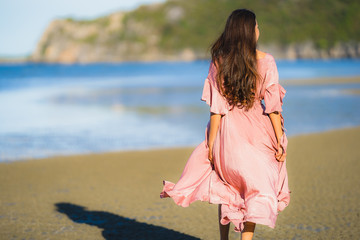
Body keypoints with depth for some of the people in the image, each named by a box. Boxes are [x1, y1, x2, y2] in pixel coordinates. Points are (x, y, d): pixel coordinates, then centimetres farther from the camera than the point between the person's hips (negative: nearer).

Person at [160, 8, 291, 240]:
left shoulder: (219, 61, -6)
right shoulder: (265, 61, -7)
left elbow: (217, 108, -6)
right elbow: (272, 105, -8)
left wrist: (211, 143, 0)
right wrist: (280, 140, -2)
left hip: (228, 131, 2)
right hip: (256, 132, -1)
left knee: (227, 187, 20)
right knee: (256, 189, 10)